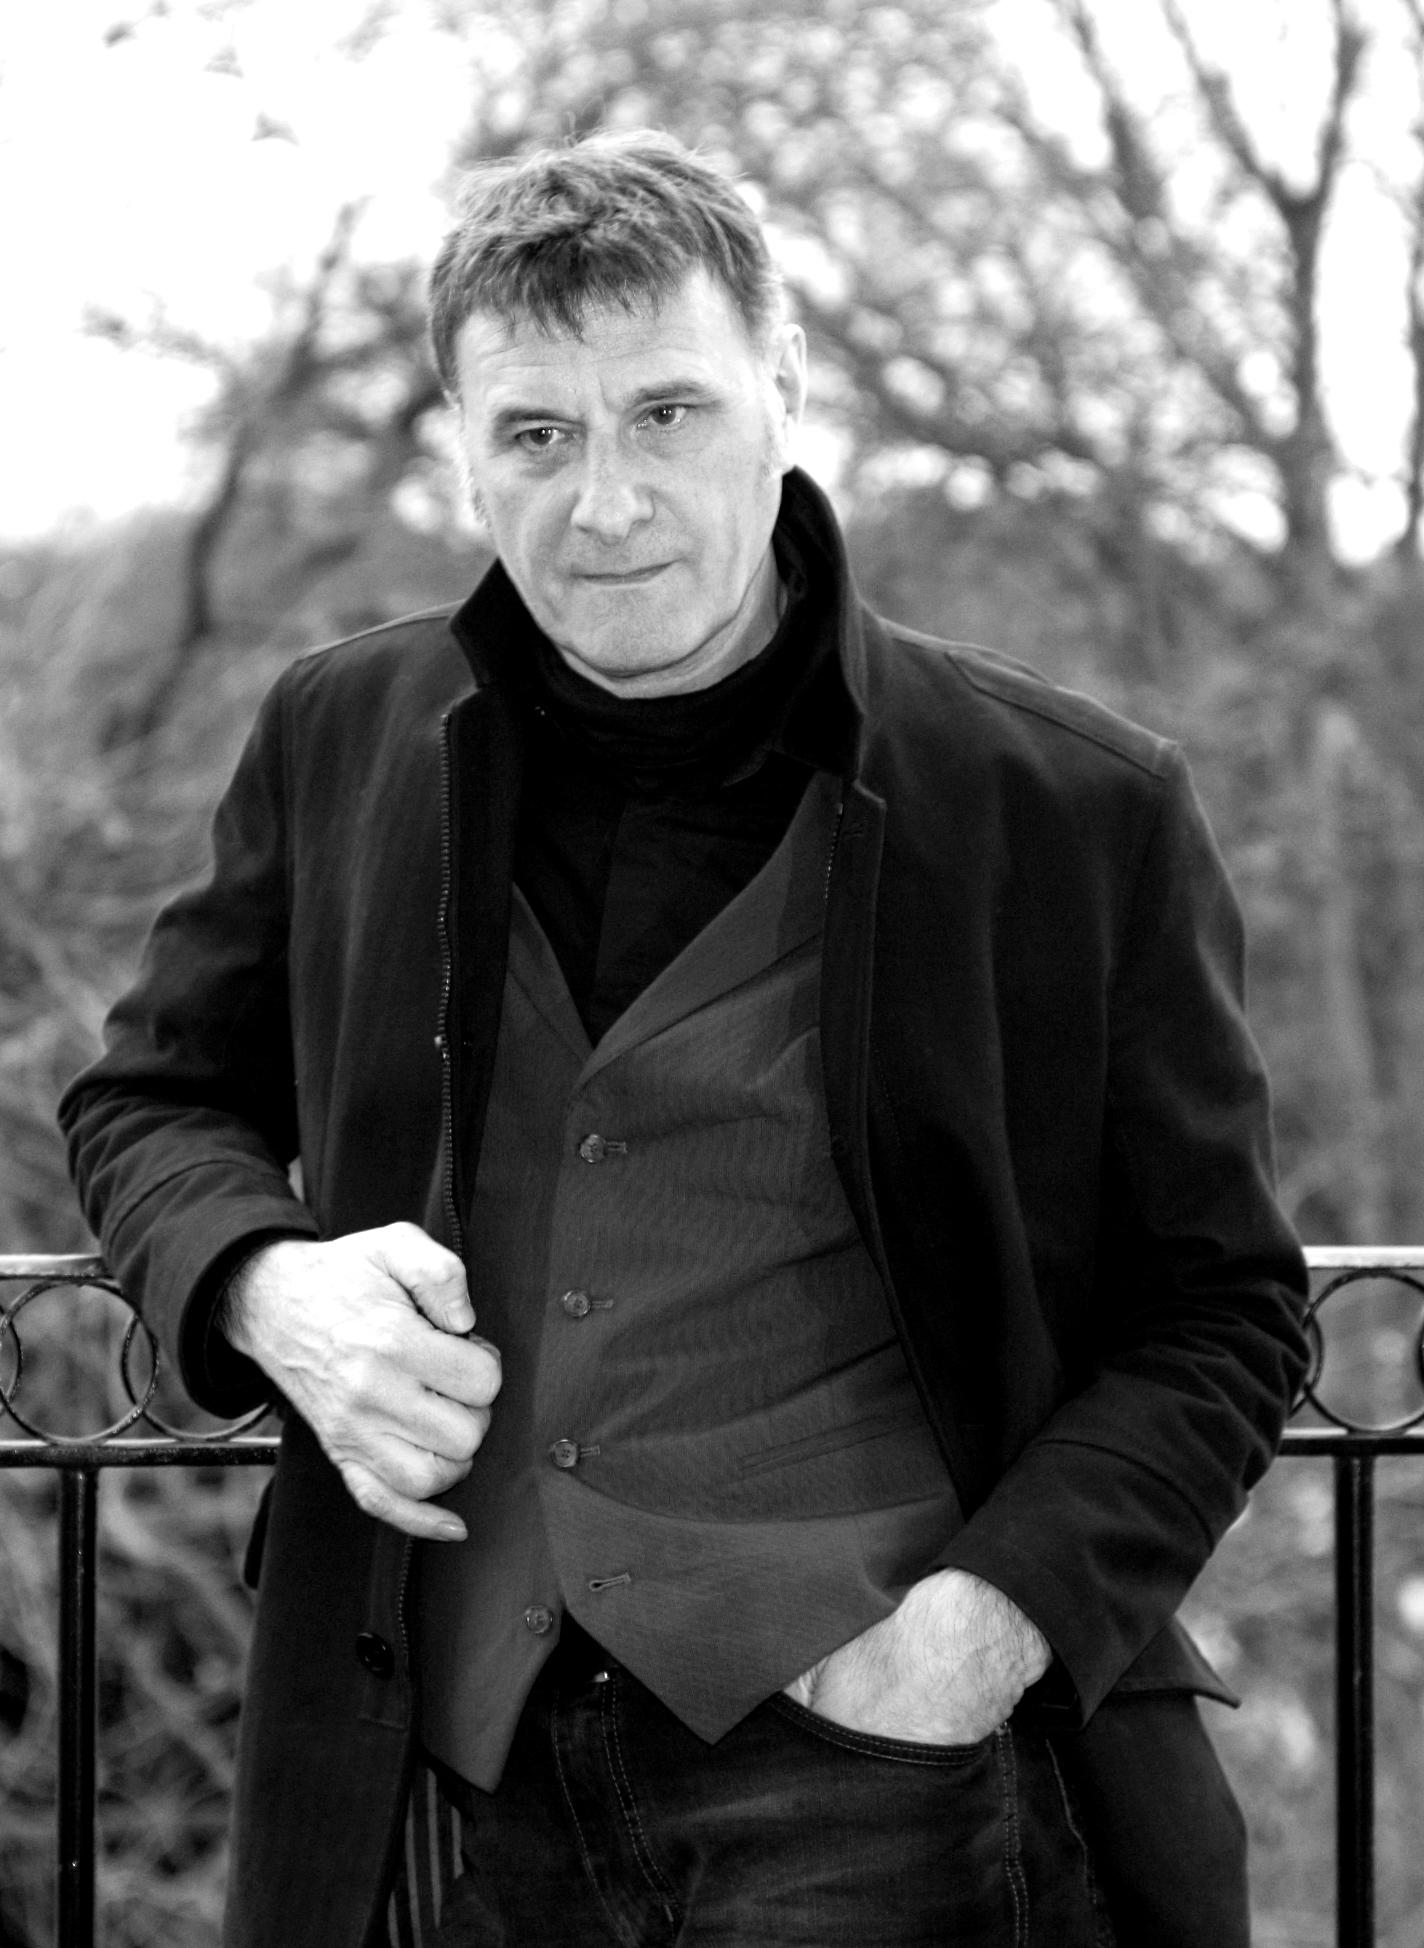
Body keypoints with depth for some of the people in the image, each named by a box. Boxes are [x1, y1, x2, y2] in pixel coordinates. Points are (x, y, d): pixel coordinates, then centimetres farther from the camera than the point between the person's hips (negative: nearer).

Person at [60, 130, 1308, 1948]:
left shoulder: (1079, 811, -3)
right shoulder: (339, 743, 6)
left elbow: (1219, 1312, 3)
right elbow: (148, 1098, 19)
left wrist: (1012, 1603, -12)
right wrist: (266, 1287, -3)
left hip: (866, 1778, -3)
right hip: (454, 1783, 3)